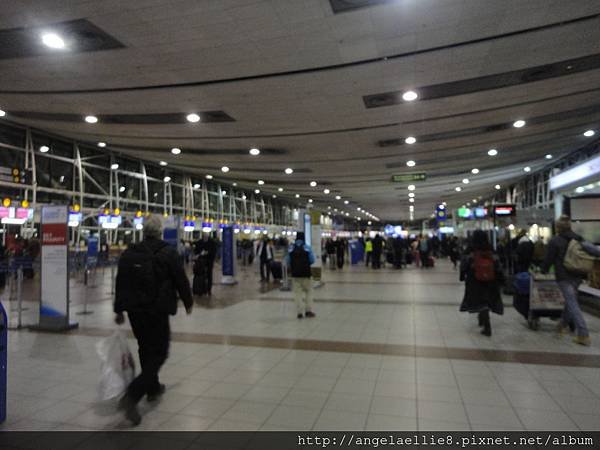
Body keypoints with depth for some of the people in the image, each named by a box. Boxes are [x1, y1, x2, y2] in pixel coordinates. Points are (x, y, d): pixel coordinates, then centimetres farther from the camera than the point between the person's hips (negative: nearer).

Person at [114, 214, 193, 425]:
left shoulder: (129, 253, 4)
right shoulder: (169, 252, -10)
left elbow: (120, 283, 8)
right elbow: (181, 280, -6)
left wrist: (119, 310, 17)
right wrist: (188, 302, 9)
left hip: (134, 311, 6)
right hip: (157, 311, -6)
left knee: (146, 349, 22)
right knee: (158, 353, 2)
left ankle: (153, 387, 37)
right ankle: (131, 397, -11)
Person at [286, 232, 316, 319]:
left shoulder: (291, 249, 0)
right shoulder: (307, 248, -6)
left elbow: (287, 261, 2)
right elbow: (312, 260, -5)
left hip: (295, 274, 2)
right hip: (306, 273, -2)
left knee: (297, 292, 6)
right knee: (308, 291, 10)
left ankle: (300, 312, 4)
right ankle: (308, 310, 8)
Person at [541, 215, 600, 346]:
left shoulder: (555, 241, -8)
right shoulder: (578, 239, 9)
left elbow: (549, 259, -2)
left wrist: (544, 269, 14)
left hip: (564, 277, -6)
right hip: (577, 276, 7)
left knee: (572, 303, -7)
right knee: (570, 300, 20)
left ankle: (583, 335, -11)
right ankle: (564, 324, 34)